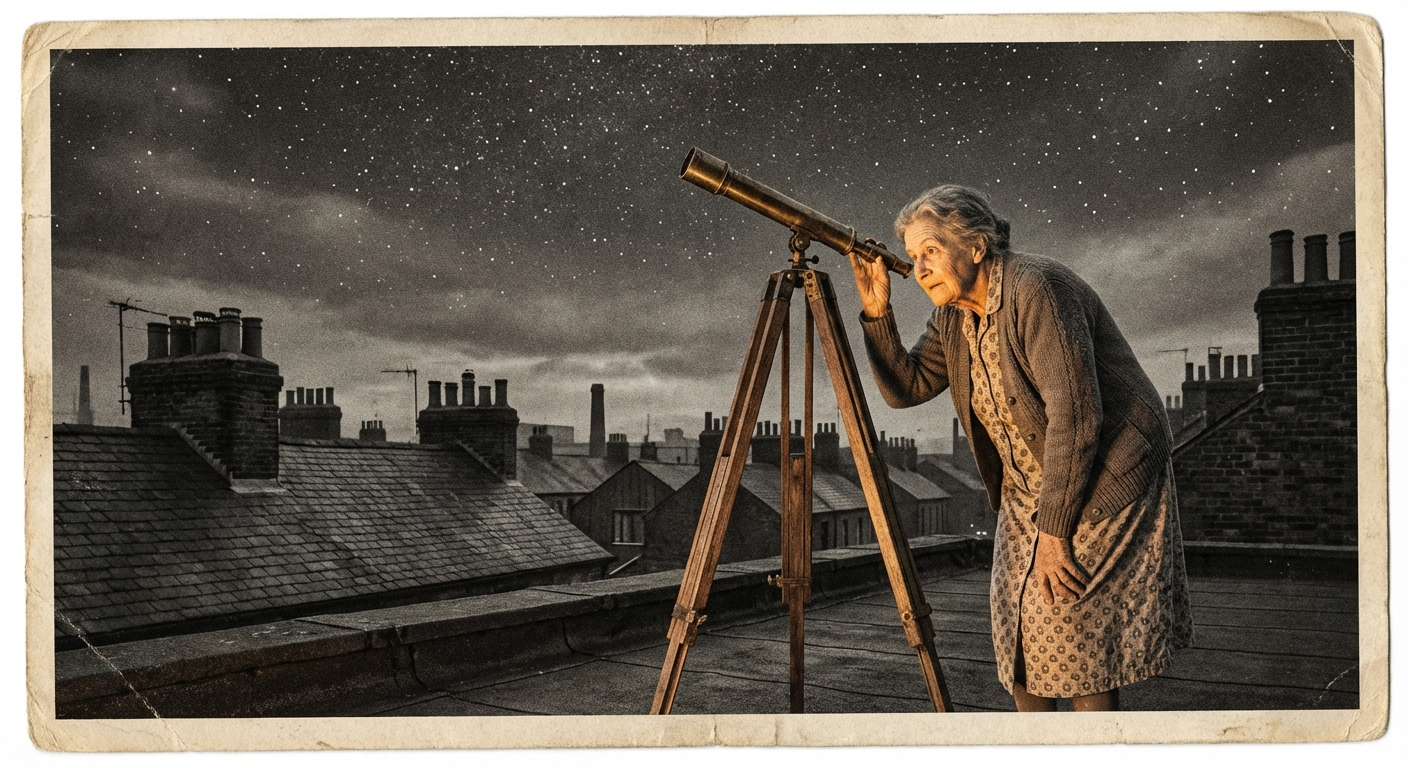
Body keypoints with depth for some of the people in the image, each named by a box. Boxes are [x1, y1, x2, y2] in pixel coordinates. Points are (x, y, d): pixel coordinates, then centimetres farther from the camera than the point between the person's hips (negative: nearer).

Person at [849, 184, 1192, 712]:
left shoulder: (1035, 288, -24)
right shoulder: (953, 315, 2)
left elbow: (1074, 414, -28)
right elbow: (904, 388, 5)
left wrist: (1054, 531, -26)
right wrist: (877, 313, -8)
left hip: (1102, 484, -8)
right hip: (1025, 492, 8)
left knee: (1072, 635, -9)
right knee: (1019, 634, 10)